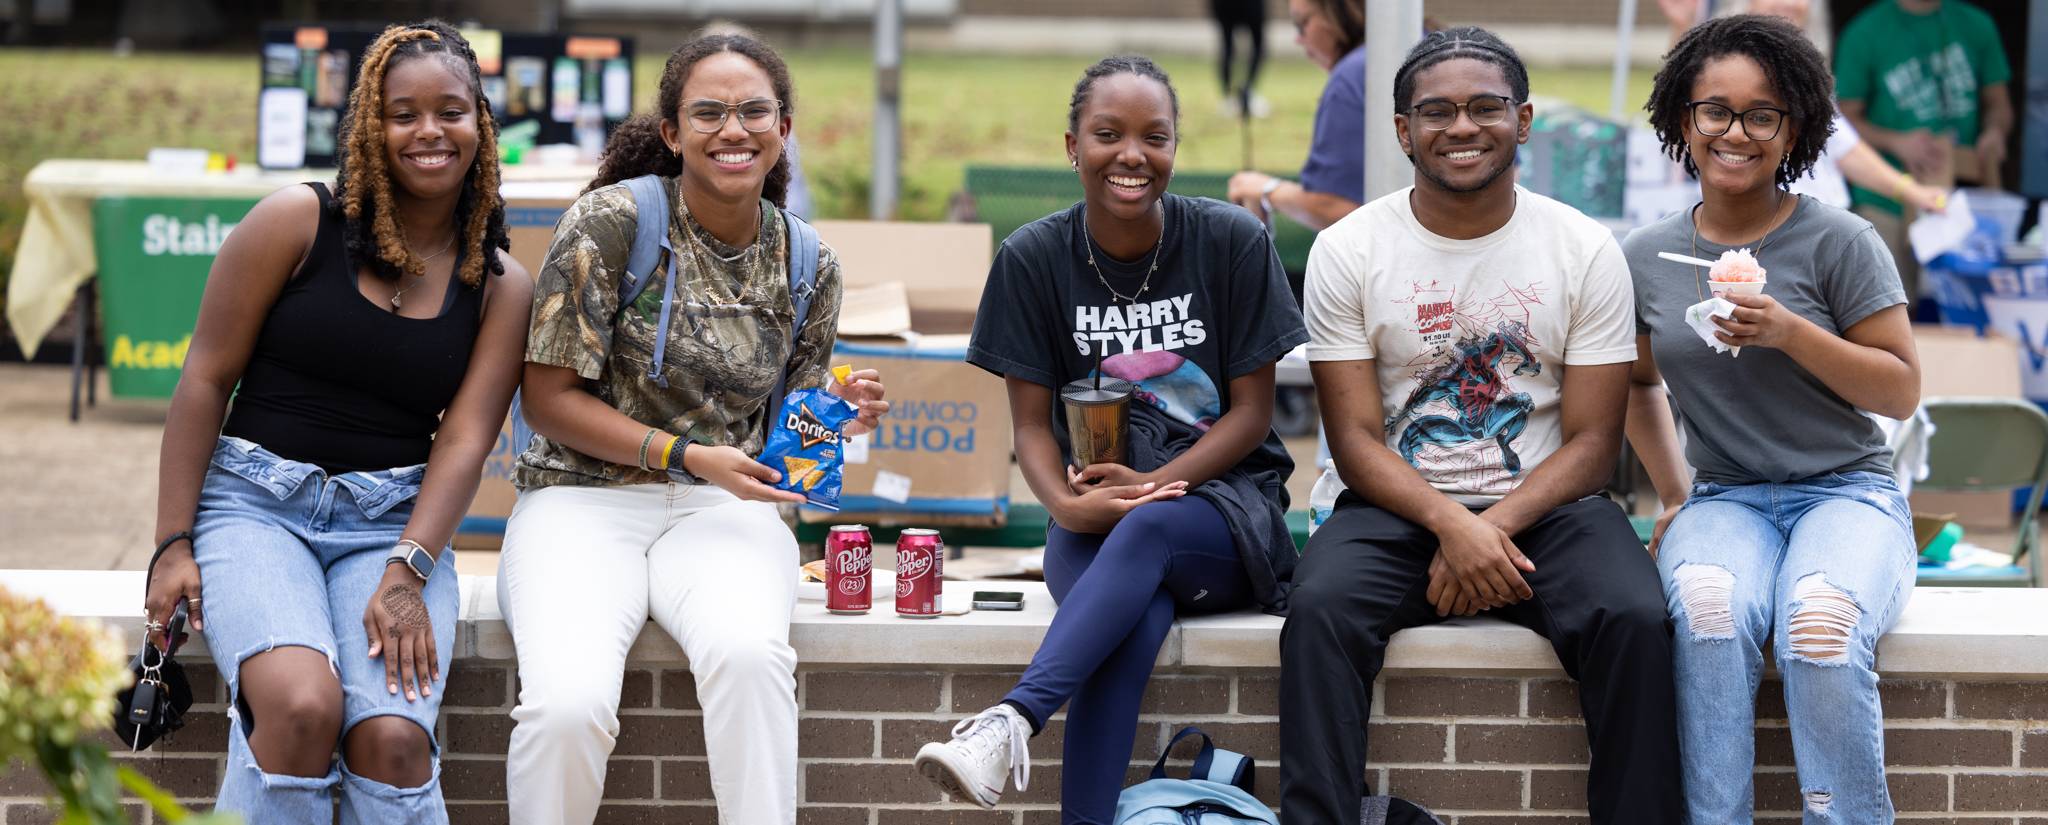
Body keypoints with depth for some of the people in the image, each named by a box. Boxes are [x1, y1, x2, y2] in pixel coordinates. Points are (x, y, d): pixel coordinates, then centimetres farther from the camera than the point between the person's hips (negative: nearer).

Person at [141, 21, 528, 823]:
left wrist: (406, 573, -17)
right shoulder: (299, 221, 0)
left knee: (393, 737, -26)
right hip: (257, 503, -2)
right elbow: (206, 377, 1)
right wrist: (172, 544, -5)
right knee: (303, 704, -31)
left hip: (394, 520, 2)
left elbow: (465, 440, -1)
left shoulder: (500, 286, 8)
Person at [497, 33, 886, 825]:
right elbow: (549, 400, -6)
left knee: (748, 654, -35)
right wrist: (688, 456, -16)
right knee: (569, 703, -31)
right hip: (583, 499, -2)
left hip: (722, 511, 3)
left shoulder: (809, 268, 7)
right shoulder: (610, 224, -7)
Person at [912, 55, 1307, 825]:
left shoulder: (1233, 242, -3)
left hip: (1224, 507, -1)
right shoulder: (1033, 258, 2)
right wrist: (1068, 504, -21)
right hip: (1099, 525, 1)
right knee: (1136, 622, -35)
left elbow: (1251, 412, -1)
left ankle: (1011, 722, -51)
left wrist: (1150, 488, -17)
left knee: (1146, 531, -37)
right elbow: (1032, 424, 2)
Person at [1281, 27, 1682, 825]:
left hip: (1543, 508, 0)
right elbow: (1356, 439, -3)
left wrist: (1495, 527, -18)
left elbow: (1591, 442, -1)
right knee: (1319, 610, -31)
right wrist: (1452, 524, -21)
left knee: (1634, 622, -29)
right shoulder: (1346, 251, 1)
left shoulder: (1585, 250, 2)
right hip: (1397, 511, 0)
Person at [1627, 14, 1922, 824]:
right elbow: (1639, 384, 25)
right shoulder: (1646, 257, 8)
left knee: (1819, 625, -36)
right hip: (1725, 500, 2)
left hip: (1848, 491, -2)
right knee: (1710, 607, -35)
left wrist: (1791, 333, -16)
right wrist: (1674, 499, 17)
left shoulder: (1839, 243, -3)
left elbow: (1901, 391, -3)